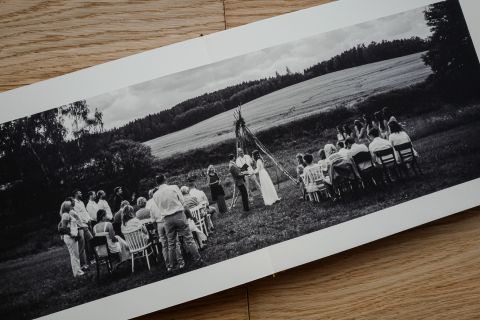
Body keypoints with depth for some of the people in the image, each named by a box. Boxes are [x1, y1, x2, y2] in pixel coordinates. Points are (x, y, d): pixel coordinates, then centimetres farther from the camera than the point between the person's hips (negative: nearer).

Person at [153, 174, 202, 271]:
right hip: (179, 215, -2)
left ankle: (171, 265, 18)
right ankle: (197, 259, 10)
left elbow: (159, 208, 8)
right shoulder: (174, 188, -6)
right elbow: (182, 200, 0)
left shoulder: (155, 195, 0)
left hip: (167, 219, 2)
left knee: (171, 243, 13)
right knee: (188, 239, 5)